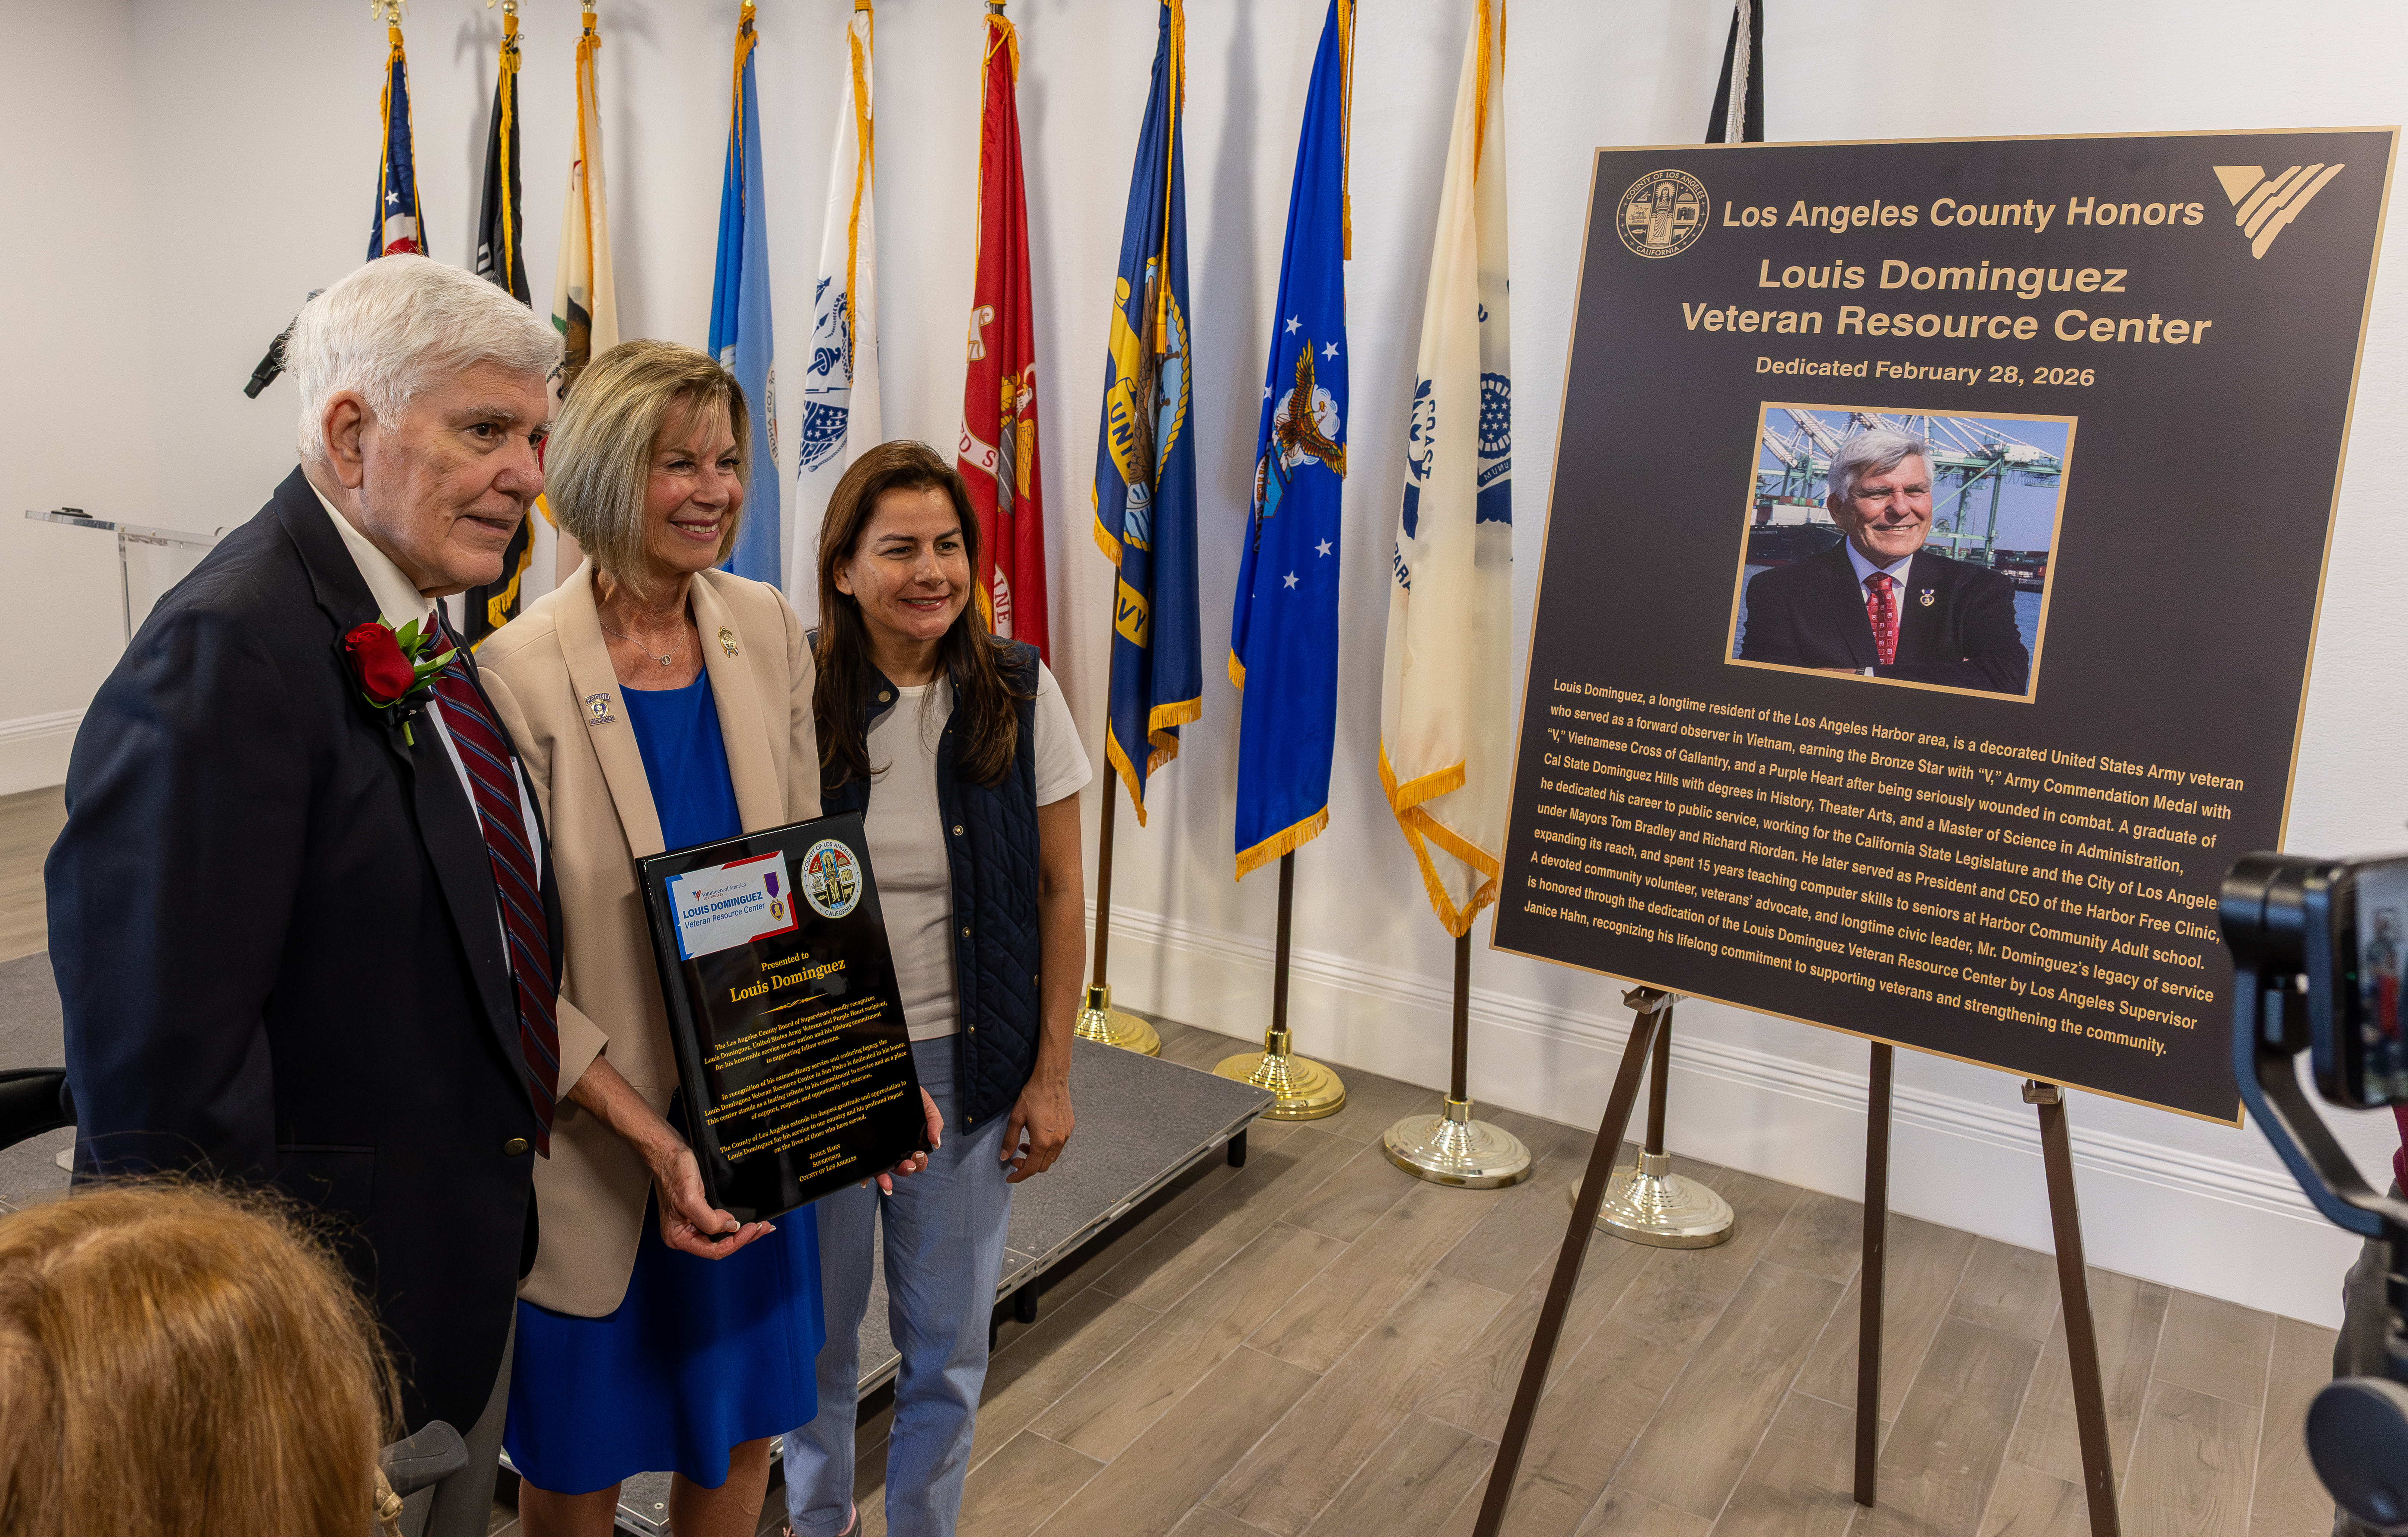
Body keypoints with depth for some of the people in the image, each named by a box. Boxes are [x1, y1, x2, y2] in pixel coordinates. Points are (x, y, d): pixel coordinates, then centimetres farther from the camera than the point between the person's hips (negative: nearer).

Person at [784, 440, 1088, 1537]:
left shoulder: (1018, 694, -8)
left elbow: (1059, 891, -2)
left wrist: (1051, 1073, -3)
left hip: (967, 1066, 1)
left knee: (948, 1345, 15)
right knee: (817, 1331, 19)